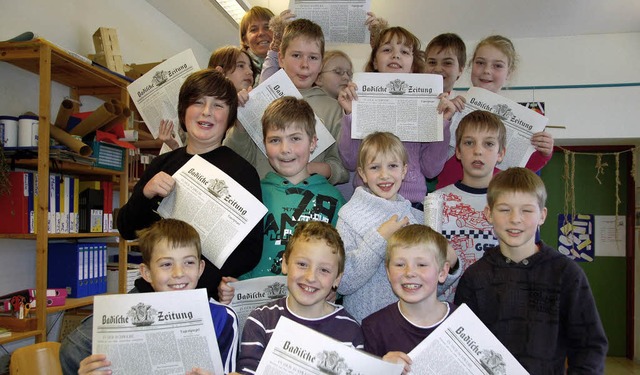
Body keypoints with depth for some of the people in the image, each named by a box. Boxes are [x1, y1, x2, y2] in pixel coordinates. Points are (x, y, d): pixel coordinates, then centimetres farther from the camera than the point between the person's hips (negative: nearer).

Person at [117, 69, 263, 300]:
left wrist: (195, 283, -20)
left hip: (206, 298, -3)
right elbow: (126, 230, 11)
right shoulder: (163, 164, 10)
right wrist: (145, 194, -8)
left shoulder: (240, 171, -6)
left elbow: (251, 250, -8)